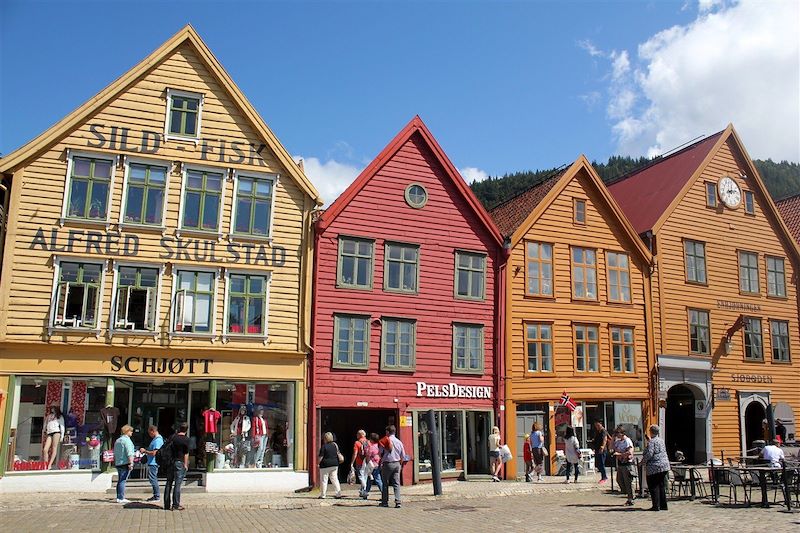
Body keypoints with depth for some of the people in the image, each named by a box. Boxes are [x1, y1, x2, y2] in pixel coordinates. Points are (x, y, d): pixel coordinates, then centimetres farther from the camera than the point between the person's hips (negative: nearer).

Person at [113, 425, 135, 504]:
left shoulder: (117, 440, 18)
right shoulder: (127, 440, -10)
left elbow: (114, 453, 23)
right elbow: (129, 453, -17)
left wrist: (115, 462, 29)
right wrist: (131, 463, -18)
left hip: (118, 464, 9)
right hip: (125, 463, -9)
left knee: (120, 481, 12)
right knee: (123, 481, -8)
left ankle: (118, 497, 14)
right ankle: (121, 498, -9)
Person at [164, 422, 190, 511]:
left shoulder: (172, 437, 7)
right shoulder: (186, 439, -8)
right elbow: (186, 453, -7)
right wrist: (185, 465, -2)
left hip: (170, 461, 5)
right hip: (179, 462, -5)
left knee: (169, 483, 11)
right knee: (177, 484, -3)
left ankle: (167, 504, 14)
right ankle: (175, 505, -2)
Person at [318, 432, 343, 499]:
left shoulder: (324, 446, -12)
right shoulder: (334, 445, 7)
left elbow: (321, 457, -13)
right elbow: (338, 454, 14)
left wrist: (318, 463, 0)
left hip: (326, 465, -6)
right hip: (335, 464, 6)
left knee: (324, 480, 4)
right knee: (335, 479, 9)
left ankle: (323, 495, 8)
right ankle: (339, 493, 1)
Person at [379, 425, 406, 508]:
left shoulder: (385, 441, -7)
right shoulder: (399, 442, 5)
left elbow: (380, 453, -3)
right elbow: (403, 456, 8)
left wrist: (381, 463, 14)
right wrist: (400, 464, 19)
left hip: (387, 464, -3)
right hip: (397, 464, 3)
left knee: (385, 483, 8)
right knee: (396, 483, 4)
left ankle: (384, 502, 13)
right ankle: (398, 501, -5)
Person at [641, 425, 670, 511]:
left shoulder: (651, 442, -13)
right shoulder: (661, 440, 11)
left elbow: (649, 454, -20)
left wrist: (643, 461, -7)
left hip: (654, 467, -8)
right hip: (664, 466, 8)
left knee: (654, 487, 0)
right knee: (662, 486, 13)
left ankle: (656, 506, 0)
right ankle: (663, 505, 16)